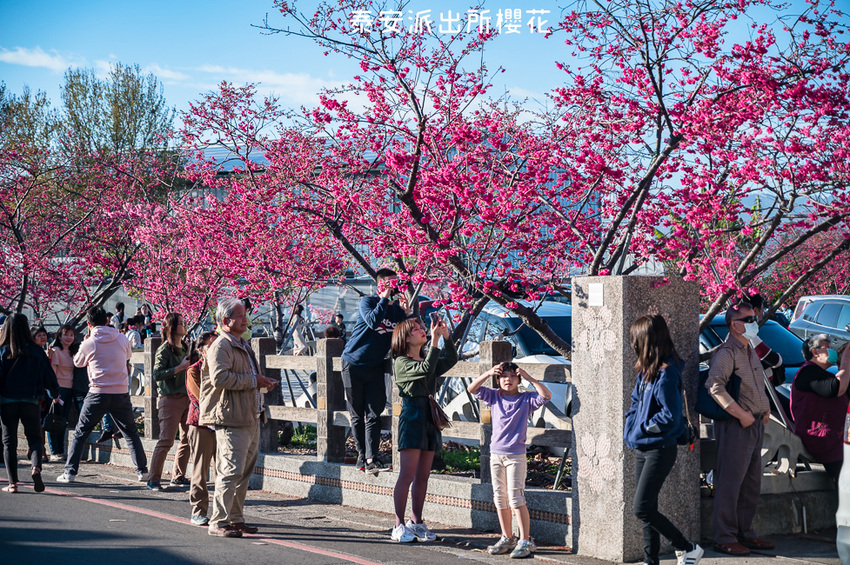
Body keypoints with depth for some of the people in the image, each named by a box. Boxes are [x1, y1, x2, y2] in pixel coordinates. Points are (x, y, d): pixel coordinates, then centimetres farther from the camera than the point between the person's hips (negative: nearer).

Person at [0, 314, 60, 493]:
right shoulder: (36, 351, 0)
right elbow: (49, 375, 6)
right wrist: (55, 395, 22)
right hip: (31, 402, 1)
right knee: (34, 438, 11)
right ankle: (36, 468, -18)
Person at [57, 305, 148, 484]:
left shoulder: (89, 343, -6)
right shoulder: (122, 339, 2)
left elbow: (77, 362, 14)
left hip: (98, 394, -2)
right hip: (121, 392, 2)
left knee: (80, 433, 8)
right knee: (130, 433, 14)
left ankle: (70, 472, 4)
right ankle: (142, 470, 12)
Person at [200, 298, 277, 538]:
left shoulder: (243, 346, 23)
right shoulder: (220, 346, -10)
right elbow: (220, 378, -24)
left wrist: (263, 383, 16)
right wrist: (253, 381, -18)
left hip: (251, 418, 10)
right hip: (231, 421, -10)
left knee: (244, 473, 12)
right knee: (231, 471, -13)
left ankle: (235, 519, 20)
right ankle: (219, 522, -10)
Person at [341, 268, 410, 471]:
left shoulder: (397, 308, 7)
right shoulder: (367, 302, -6)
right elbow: (373, 321, -26)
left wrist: (407, 313, -12)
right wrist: (385, 298, -22)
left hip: (375, 367, 3)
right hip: (354, 365, -3)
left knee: (373, 415, -5)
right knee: (357, 415, 4)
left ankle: (371, 459, -10)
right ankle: (362, 455, 15)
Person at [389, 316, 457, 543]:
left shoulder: (426, 359, 18)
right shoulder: (401, 363, -6)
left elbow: (451, 360, 13)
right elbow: (427, 369, -20)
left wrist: (446, 336, 1)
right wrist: (435, 341, -19)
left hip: (429, 418, 8)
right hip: (412, 417, -8)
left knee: (423, 475, 8)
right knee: (407, 475, -8)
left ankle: (416, 522, 15)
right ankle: (399, 526, -5)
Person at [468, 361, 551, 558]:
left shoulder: (526, 399, -1)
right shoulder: (494, 397, 8)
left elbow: (546, 395, -15)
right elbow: (472, 389, 2)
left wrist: (528, 377, -14)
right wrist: (488, 373, -7)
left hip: (516, 455, -5)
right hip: (496, 454, 5)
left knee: (516, 499, -10)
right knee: (500, 499, 9)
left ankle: (525, 541, -6)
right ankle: (507, 538, 20)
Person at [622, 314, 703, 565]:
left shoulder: (666, 374, -19)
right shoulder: (646, 370, 9)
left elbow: (671, 417, -23)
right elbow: (636, 400, 23)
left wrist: (642, 429, -12)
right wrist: (630, 425, 7)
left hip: (660, 449, -9)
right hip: (642, 449, 9)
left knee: (642, 508, -11)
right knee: (646, 508, 11)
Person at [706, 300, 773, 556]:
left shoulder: (751, 352, 18)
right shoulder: (726, 353, -13)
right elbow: (715, 385, -28)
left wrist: (764, 408, 15)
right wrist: (741, 414, -27)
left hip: (755, 425, 10)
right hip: (735, 427, -10)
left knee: (751, 484, 14)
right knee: (730, 482, -5)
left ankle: (745, 533, 24)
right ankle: (725, 538, 0)